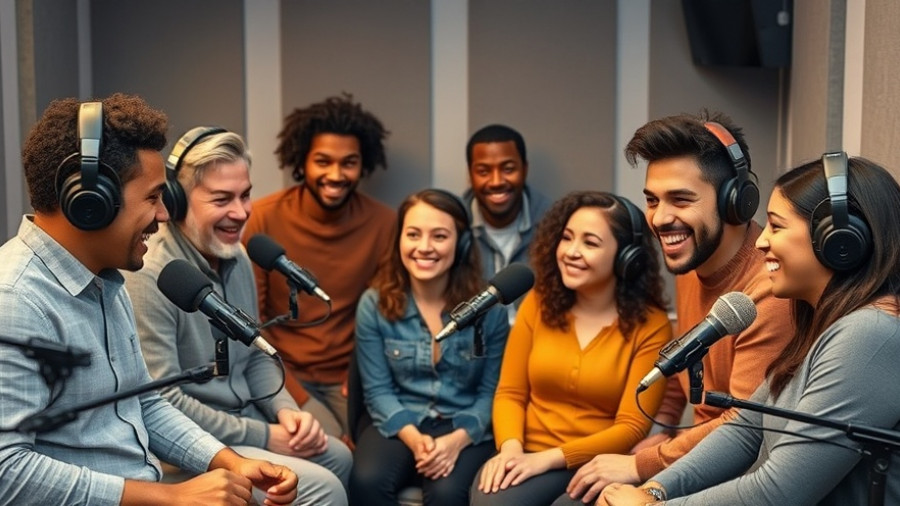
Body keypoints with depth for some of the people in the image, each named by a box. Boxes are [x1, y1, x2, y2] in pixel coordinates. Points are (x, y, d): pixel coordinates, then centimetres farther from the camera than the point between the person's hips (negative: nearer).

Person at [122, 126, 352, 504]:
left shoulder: (236, 256, 5)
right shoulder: (149, 275, -24)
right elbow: (162, 402, -26)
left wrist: (285, 410, -6)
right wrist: (263, 438, -20)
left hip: (244, 419, 9)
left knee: (337, 457, 14)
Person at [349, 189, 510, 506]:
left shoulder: (488, 308, -3)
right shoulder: (374, 304, -1)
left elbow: (491, 391, -1)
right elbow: (378, 390, -1)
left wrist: (457, 439, -18)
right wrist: (413, 437, -19)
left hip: (466, 429, -1)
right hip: (399, 425, 1)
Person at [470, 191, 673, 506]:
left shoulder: (650, 326, -5)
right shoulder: (539, 302, 6)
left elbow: (632, 428, -8)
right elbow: (510, 393, 7)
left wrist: (548, 458, -17)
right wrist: (510, 447, -14)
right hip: (527, 456, 2)